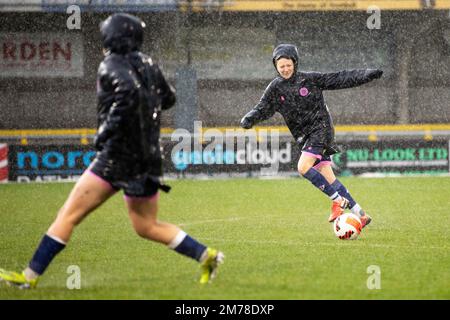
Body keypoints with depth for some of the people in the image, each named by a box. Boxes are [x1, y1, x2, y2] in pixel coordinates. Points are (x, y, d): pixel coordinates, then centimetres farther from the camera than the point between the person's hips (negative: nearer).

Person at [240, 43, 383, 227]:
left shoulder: (309, 79, -4)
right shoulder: (275, 88, 6)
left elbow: (339, 79, -1)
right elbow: (263, 109, 2)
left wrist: (367, 75, -6)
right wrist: (249, 119, -19)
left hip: (320, 128, -5)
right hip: (304, 136, 5)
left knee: (303, 167, -23)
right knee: (327, 176, -1)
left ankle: (338, 200, -12)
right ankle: (360, 214, 4)